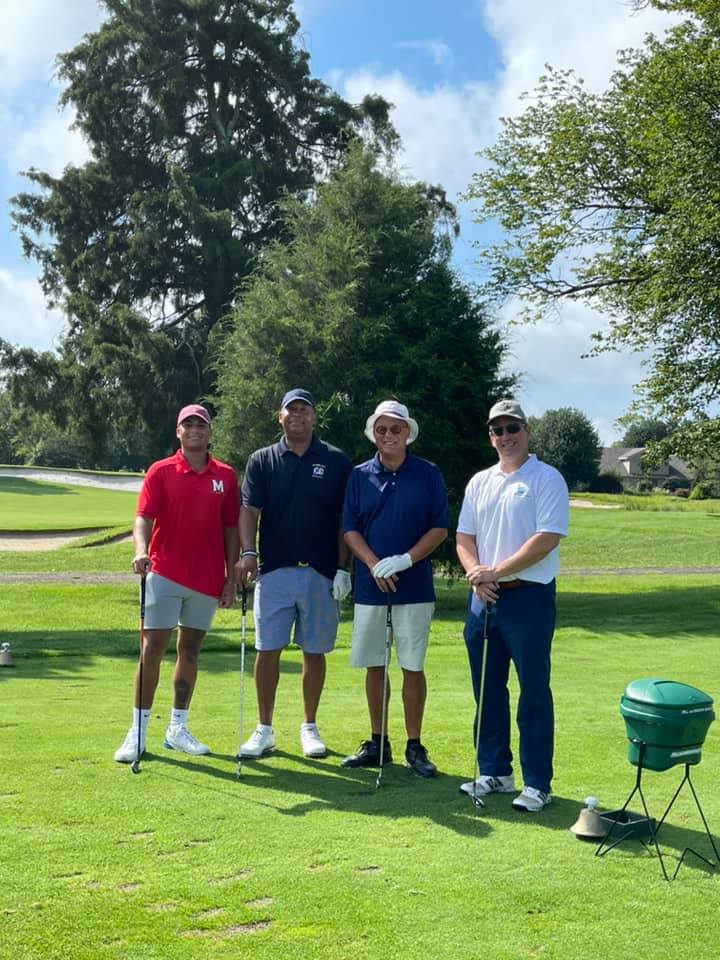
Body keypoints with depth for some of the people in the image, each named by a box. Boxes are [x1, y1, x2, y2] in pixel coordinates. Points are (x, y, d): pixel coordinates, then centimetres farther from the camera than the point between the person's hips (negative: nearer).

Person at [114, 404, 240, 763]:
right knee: (152, 649, -5)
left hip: (207, 579, 3)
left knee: (190, 651, 10)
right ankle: (138, 731, 3)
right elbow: (143, 518, -9)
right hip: (165, 574, -2)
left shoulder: (226, 476, 7)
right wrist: (141, 551, -29)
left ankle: (178, 729, 20)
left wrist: (231, 579, 4)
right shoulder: (160, 472, 1)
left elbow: (231, 530, 8)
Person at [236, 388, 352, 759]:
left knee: (314, 652, 7)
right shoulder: (262, 460, 6)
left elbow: (346, 519, 3)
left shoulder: (336, 461, 3)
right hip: (274, 571, 1)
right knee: (267, 650, 1)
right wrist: (247, 553, -15)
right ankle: (264, 730, 12)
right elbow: (249, 510, 0)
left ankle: (310, 728, 21)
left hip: (321, 573, 0)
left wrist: (343, 568, -3)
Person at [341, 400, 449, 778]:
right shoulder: (360, 476, 6)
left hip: (414, 586, -2)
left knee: (412, 666, 2)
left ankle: (414, 746, 12)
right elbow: (350, 529, 3)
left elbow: (440, 528, -2)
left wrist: (406, 559, -15)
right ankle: (377, 744, 19)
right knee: (374, 666, 8)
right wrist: (375, 565, -12)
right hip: (370, 587, 2)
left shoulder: (428, 474, 0)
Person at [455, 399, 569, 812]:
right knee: (488, 690, 11)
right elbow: (464, 537, 13)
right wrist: (476, 573, -7)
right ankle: (494, 772, 23)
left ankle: (537, 784, 6)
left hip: (529, 596, -6)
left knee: (534, 692, -2)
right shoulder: (479, 482, 14)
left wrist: (497, 570, -15)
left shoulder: (546, 478, -5)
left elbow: (547, 539, -14)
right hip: (483, 597, 6)